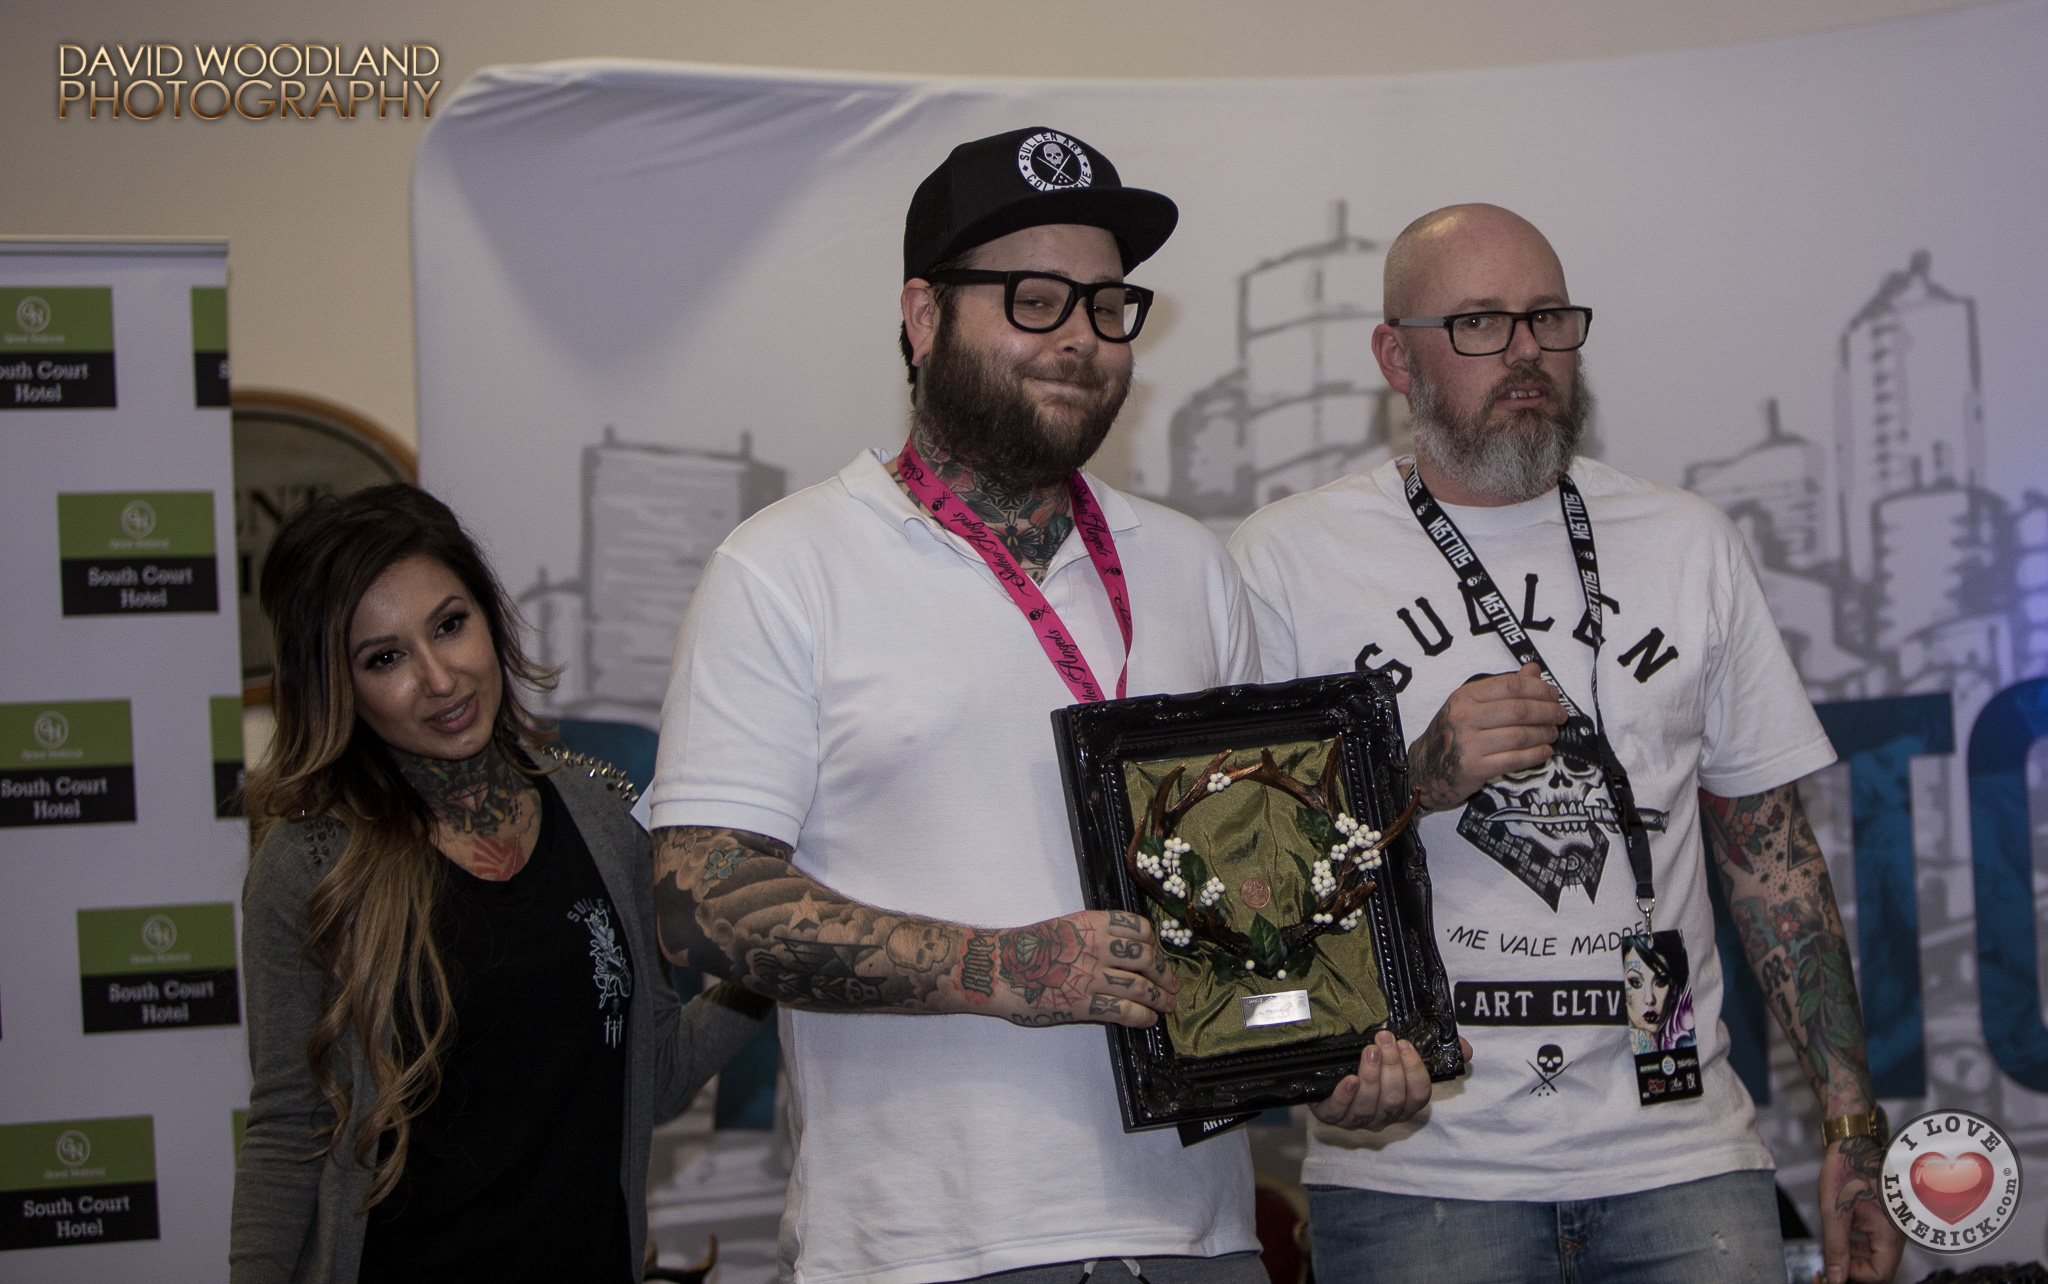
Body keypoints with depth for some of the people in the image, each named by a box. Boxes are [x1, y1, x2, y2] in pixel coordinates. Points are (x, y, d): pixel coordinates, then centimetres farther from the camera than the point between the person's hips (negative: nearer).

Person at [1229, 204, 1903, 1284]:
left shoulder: (1689, 544, 11)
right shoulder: (1282, 561, 0)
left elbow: (1770, 849, 12)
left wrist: (1852, 1129, 6)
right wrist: (1415, 780, -17)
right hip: (1413, 1169, -2)